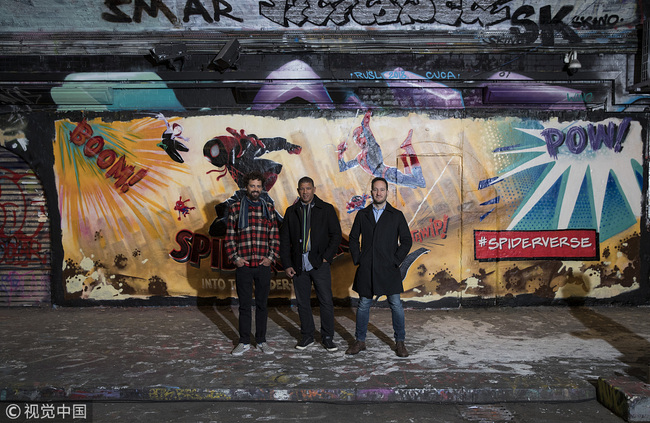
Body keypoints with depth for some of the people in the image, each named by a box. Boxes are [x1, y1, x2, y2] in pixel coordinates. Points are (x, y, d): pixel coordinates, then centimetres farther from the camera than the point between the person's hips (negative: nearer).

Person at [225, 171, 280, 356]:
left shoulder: (269, 209, 8)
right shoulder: (235, 208, 4)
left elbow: (275, 236, 8)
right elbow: (229, 236, 3)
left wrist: (271, 257, -2)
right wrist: (235, 258, -5)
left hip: (263, 265, 1)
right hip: (243, 265, -1)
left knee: (262, 304, 9)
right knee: (244, 305, 6)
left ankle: (261, 340, 20)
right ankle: (244, 342, 17)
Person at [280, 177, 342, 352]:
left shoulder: (326, 209, 3)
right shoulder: (292, 211, 9)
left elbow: (336, 234, 2)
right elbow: (284, 239, 10)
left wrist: (326, 257, -7)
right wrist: (287, 265, 2)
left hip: (319, 263, -2)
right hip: (299, 264, 2)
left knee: (326, 301, -2)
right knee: (302, 302, 8)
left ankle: (328, 338, 11)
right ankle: (307, 336, 22)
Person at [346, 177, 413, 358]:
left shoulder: (397, 215, 3)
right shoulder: (362, 214, 8)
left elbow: (406, 240, 4)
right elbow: (353, 238, 13)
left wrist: (397, 260, -4)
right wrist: (357, 259, 4)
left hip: (388, 269, -1)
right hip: (366, 269, 2)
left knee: (396, 305, 1)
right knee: (363, 305, 9)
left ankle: (400, 342, 16)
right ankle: (360, 341, 22)